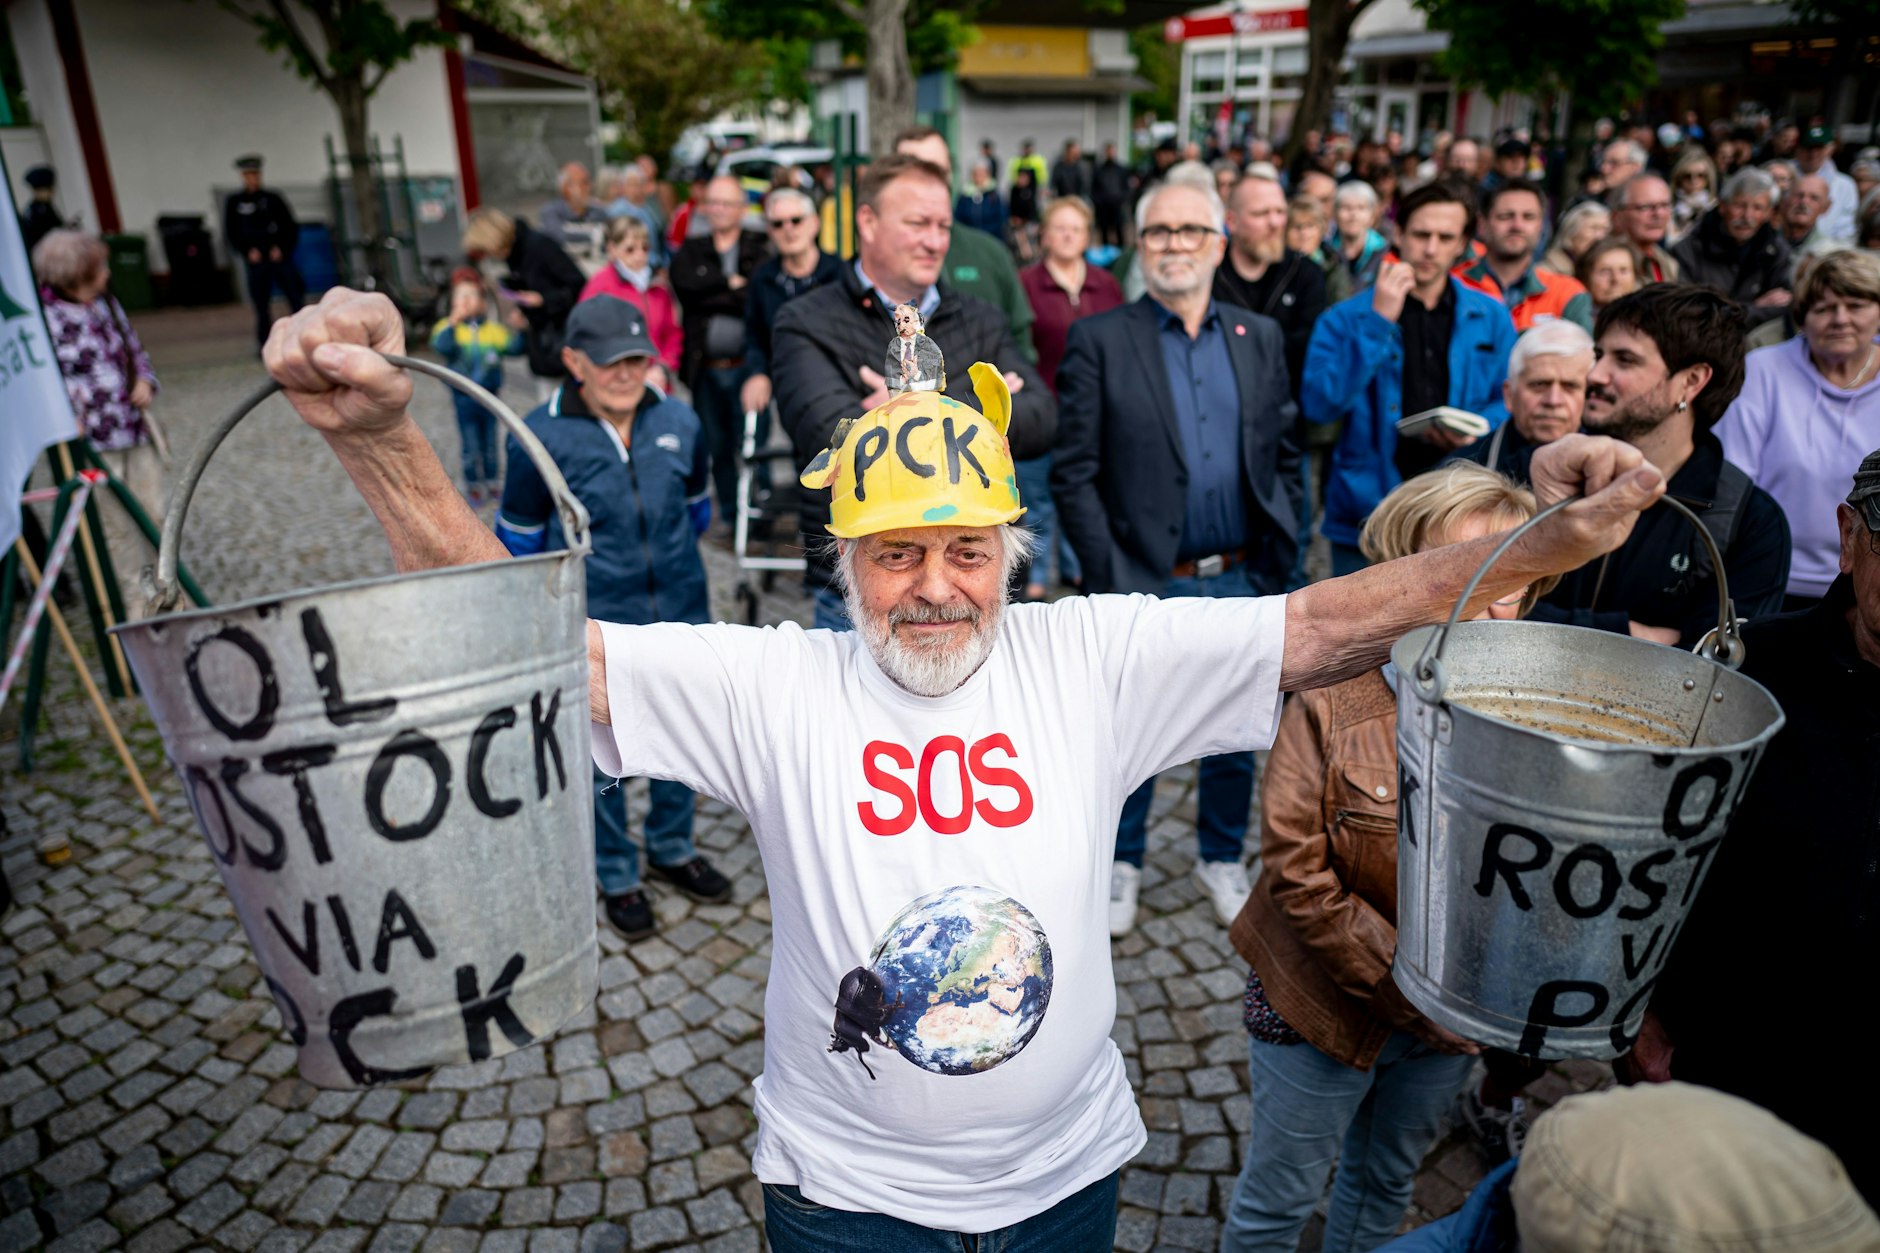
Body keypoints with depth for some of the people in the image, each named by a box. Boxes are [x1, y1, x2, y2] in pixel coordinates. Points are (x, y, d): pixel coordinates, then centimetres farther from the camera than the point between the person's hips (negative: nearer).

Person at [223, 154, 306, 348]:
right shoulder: (234, 203, 8)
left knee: (297, 298, -5)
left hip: (280, 257, 0)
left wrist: (282, 248, -4)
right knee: (261, 305, 1)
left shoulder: (273, 199, 8)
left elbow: (291, 227, 9)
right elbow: (230, 234, 8)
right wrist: (248, 251, -5)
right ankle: (266, 345, 8)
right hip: (255, 261, 0)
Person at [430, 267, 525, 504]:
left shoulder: (493, 328, 0)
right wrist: (453, 322, -38)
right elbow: (441, 346, -26)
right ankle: (474, 487, 18)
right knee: (470, 446, 4)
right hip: (463, 397, -2)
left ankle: (492, 483, 30)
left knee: (489, 442, 15)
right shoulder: (447, 327, -6)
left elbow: (514, 348, -7)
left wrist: (516, 329, -25)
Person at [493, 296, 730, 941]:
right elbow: (518, 538, 1)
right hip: (595, 627, -3)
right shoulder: (541, 438, -13)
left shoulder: (679, 422, -3)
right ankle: (616, 875, 33)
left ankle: (672, 849, 42)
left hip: (680, 616, 4)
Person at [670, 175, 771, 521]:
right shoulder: (691, 251, 14)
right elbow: (684, 286, -7)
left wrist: (711, 298, -8)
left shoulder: (759, 249, 4)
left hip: (745, 363, -3)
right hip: (705, 367, 3)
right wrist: (732, 284, -7)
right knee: (716, 446, 10)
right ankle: (729, 515, 21)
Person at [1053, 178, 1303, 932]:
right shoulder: (1099, 341, -4)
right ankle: (1121, 863, 32)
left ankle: (1221, 859, 37)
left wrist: (1279, 558, 1)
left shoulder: (1261, 337, 8)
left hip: (1240, 582, 4)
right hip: (1144, 584, -3)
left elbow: (1286, 456, 10)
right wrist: (1112, 581, -12)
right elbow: (1074, 475, -7)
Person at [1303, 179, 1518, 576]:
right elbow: (1320, 406, -12)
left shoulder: (1492, 318, 9)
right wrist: (1378, 323, -14)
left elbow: (1510, 404, 13)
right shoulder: (1346, 317, 2)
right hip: (1366, 513, -2)